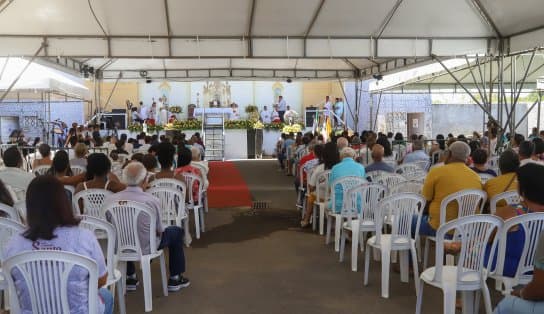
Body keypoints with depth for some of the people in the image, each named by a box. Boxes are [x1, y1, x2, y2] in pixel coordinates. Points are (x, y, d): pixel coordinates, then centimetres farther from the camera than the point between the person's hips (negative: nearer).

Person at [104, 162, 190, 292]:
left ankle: (130, 277, 41)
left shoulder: (110, 200, -15)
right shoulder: (151, 201, -24)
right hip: (146, 248, -3)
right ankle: (175, 279, 27)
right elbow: (159, 231, -11)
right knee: (177, 231, 20)